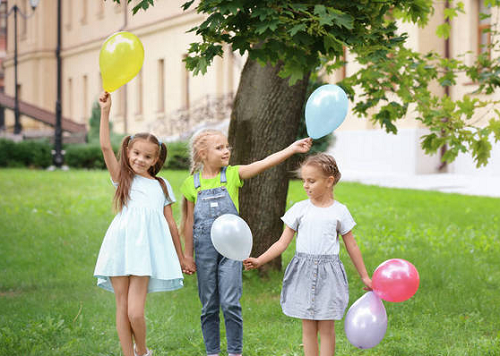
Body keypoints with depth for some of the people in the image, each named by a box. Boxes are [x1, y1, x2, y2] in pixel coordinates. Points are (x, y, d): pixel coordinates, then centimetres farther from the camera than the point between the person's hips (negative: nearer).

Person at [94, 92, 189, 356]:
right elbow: (105, 147, 1)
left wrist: (180, 257, 19)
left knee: (135, 312, -8)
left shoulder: (161, 185, 16)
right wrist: (105, 111, -5)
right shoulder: (122, 178, 13)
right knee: (122, 309, 1)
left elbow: (170, 222, 18)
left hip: (147, 248, 0)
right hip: (121, 245, 1)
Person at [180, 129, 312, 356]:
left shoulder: (233, 174, 1)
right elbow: (189, 221, 6)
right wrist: (188, 254, 8)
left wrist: (292, 149, -23)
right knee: (209, 306, 8)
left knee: (231, 303, -5)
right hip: (205, 249, 1)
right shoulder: (192, 184, 1)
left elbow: (263, 164, -11)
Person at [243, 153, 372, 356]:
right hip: (303, 272, 1)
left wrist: (364, 277, 12)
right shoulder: (300, 209, 3)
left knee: (326, 328, 2)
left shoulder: (339, 211, 2)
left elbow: (352, 246, 9)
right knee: (308, 327, 7)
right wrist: (259, 261, -10)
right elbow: (282, 243, 3)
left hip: (328, 273, -1)